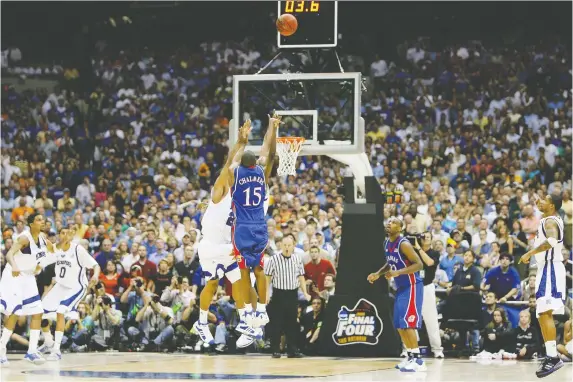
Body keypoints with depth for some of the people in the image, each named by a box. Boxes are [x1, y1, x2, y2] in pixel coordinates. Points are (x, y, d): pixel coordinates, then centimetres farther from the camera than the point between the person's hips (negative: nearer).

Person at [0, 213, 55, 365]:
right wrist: (14, 267, -57)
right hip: (14, 276, -8)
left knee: (37, 313, 3)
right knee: (14, 314, -15)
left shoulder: (42, 237, 1)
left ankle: (32, 351, 6)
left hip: (28, 278, 8)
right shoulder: (25, 238, -23)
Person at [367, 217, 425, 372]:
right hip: (401, 287, 10)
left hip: (412, 286, -9)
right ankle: (411, 357, 20)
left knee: (408, 323, -15)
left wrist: (398, 273, -29)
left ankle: (418, 360, -14)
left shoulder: (404, 244, -19)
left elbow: (419, 264, -22)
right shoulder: (387, 243, 8)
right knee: (399, 325, 11)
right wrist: (378, 274, 10)